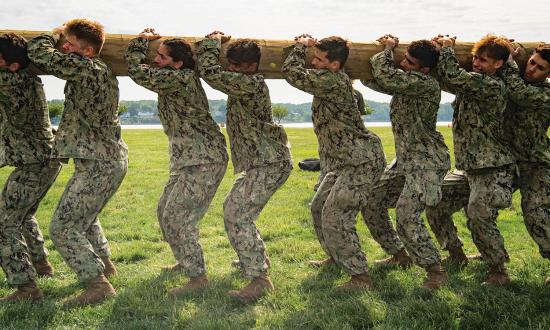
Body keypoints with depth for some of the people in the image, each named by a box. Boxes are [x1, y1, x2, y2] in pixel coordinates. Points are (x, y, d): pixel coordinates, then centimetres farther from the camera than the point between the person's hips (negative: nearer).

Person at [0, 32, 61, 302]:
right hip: (47, 160, 10)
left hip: (33, 166, -10)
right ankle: (40, 263, 40)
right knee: (23, 216, 28)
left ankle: (26, 286, -9)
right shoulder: (27, 79, 5)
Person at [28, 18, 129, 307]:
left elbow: (39, 53, -16)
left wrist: (55, 33, 1)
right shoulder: (100, 71, 10)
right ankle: (102, 263, 46)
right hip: (109, 159, 11)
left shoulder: (87, 68, -19)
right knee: (84, 217, 30)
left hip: (98, 164, -11)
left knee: (63, 228, -8)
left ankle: (99, 285, -7)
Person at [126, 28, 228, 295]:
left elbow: (137, 70, -19)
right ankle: (186, 262, 35)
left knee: (178, 218, -11)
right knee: (165, 212, 19)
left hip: (203, 161, -11)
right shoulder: (181, 80, 11)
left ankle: (198, 278, -4)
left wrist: (143, 39, -4)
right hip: (187, 161, 11)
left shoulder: (180, 79, -18)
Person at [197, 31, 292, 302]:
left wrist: (212, 42, -8)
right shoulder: (244, 84, 13)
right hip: (261, 162, 11)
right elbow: (219, 75, 32)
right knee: (234, 208, 23)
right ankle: (256, 258, 38)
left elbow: (210, 73, -23)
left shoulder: (251, 84, -17)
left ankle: (259, 278, -18)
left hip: (270, 163, -11)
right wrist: (215, 43, 20)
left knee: (236, 215, -17)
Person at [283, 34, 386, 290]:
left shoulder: (333, 81, -22)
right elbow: (303, 75, 29)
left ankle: (360, 278, -4)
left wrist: (300, 46, -6)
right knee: (319, 207, 20)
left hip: (361, 162, -11)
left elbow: (292, 73, -22)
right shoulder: (331, 81, 9)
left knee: (335, 217, -13)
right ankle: (335, 257, 38)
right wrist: (308, 47, 14)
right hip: (346, 162, 11)